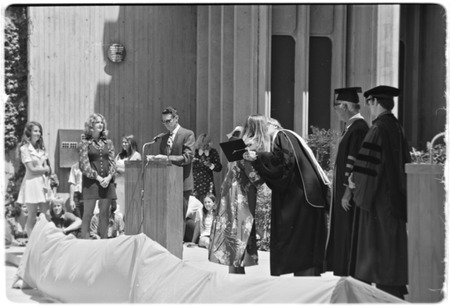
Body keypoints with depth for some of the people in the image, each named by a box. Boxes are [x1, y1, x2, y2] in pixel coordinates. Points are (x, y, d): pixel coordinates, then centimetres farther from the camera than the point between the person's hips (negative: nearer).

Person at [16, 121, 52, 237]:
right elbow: (32, 169, -11)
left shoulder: (41, 148, 15)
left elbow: (47, 168, 10)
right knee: (32, 217, -1)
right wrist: (45, 168, 2)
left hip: (43, 183, 6)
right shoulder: (25, 148, -5)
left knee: (46, 216, 4)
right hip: (32, 183, -6)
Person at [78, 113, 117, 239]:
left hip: (107, 181, 4)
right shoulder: (85, 143, 1)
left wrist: (109, 177, -8)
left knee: (104, 213, 4)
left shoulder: (108, 143, 12)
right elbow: (84, 164, -5)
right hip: (91, 181, -4)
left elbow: (112, 162, 9)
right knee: (88, 213, -4)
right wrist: (98, 178, -13)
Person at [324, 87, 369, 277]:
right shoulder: (351, 127, 14)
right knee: (342, 236, 13)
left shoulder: (358, 128, -17)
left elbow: (355, 162, -21)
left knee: (350, 235, -3)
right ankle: (344, 273, 21)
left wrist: (348, 192, -22)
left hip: (351, 190, -10)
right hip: (344, 190, 10)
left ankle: (352, 275, 4)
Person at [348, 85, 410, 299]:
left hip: (379, 197, -9)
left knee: (380, 242, -2)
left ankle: (387, 290, 2)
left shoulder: (378, 128, -16)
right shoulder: (397, 127, 10)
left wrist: (354, 180, -5)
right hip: (396, 196, 9)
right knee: (394, 241, 14)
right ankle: (397, 290, 22)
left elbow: (368, 163, -22)